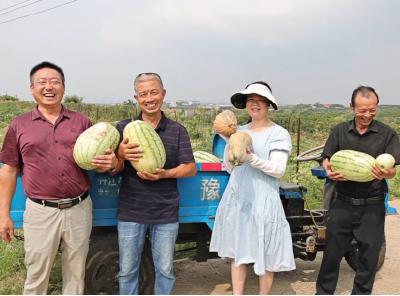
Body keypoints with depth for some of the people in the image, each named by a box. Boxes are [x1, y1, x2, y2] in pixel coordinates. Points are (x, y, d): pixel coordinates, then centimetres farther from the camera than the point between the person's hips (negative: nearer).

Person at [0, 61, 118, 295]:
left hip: (79, 209, 2)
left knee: (76, 272, 17)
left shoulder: (82, 122, 5)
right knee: (37, 274, 12)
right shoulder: (19, 126, 2)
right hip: (40, 211, -1)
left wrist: (110, 163, -15)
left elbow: (96, 162, 10)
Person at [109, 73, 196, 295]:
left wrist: (165, 174, -19)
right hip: (130, 212, 0)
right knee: (127, 270, 12)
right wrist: (120, 155, -22)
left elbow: (191, 168, -1)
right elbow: (113, 169, 1)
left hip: (166, 213, 0)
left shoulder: (177, 131, 0)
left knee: (164, 270, 13)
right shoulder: (124, 127, 0)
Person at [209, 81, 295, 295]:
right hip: (236, 197, 5)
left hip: (263, 200, -4)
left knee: (265, 254, 5)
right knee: (237, 251, 10)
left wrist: (251, 159, -25)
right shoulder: (240, 131, 9)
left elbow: (278, 170, -13)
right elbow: (229, 168, 8)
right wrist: (229, 141, -6)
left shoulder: (278, 133, -5)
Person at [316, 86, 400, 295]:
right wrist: (329, 171, -18)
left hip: (372, 207, -1)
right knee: (332, 252, 9)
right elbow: (326, 159, 5)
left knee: (369, 257, 9)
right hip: (343, 204, 1)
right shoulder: (339, 131, 3)